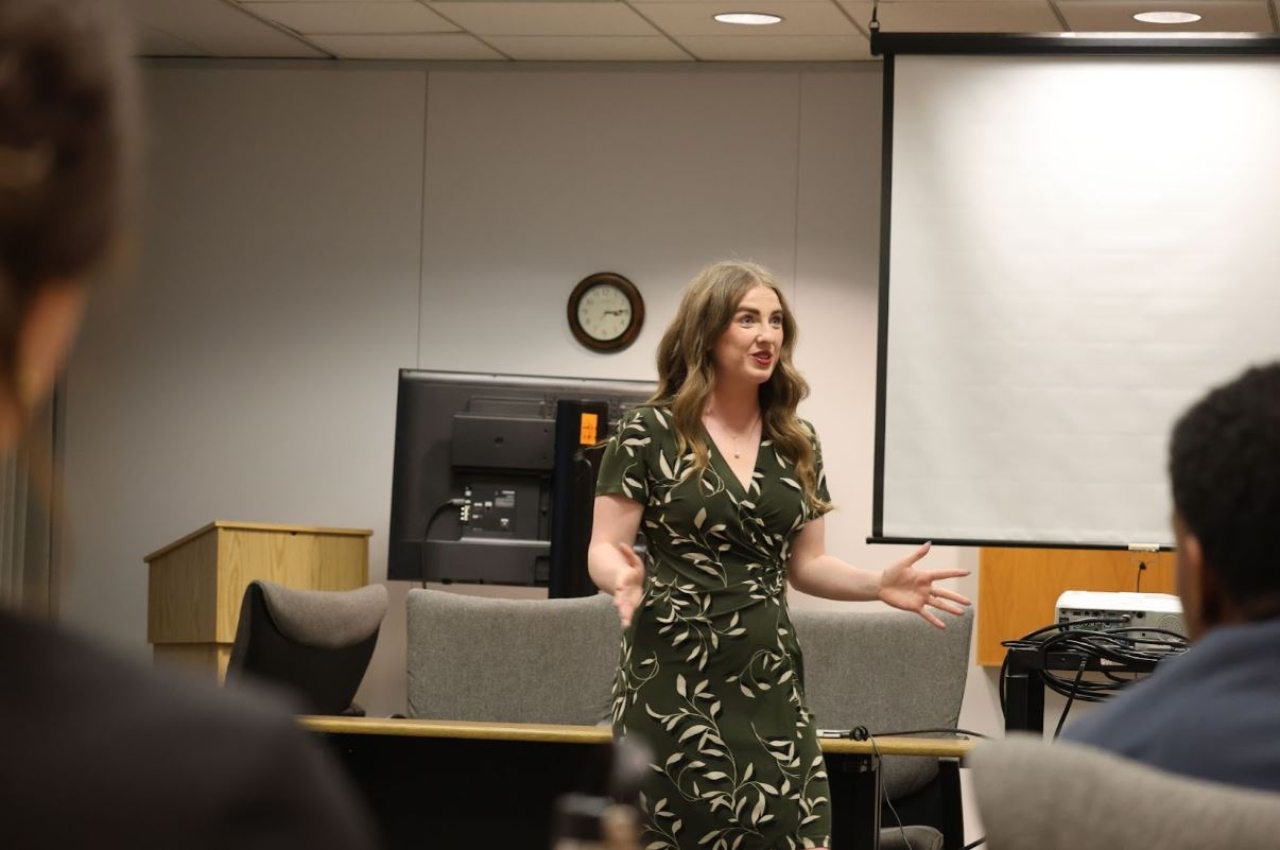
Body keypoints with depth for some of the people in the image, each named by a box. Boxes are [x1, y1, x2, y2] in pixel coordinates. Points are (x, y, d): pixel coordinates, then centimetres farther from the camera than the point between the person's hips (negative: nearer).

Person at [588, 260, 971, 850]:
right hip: (672, 679, -4)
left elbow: (805, 563, 15)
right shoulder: (651, 432, -3)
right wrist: (625, 577, -26)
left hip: (767, 680, 4)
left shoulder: (797, 444, 11)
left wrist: (880, 585, -2)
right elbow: (604, 549, -3)